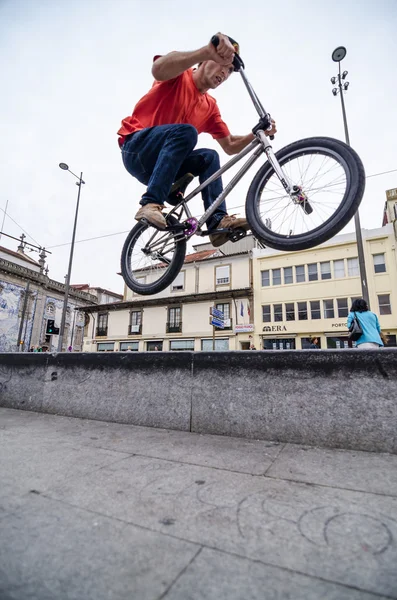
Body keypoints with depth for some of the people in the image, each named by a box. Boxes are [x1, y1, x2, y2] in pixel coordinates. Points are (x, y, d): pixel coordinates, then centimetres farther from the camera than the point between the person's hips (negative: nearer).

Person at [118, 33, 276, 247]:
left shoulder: (210, 106, 13)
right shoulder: (179, 75, -2)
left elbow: (230, 146, 9)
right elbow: (158, 69, -28)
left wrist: (258, 134, -8)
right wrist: (208, 51, -40)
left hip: (160, 163, 6)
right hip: (136, 149, -6)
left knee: (209, 157, -10)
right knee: (186, 131, -28)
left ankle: (218, 221, -21)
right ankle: (150, 203, -35)